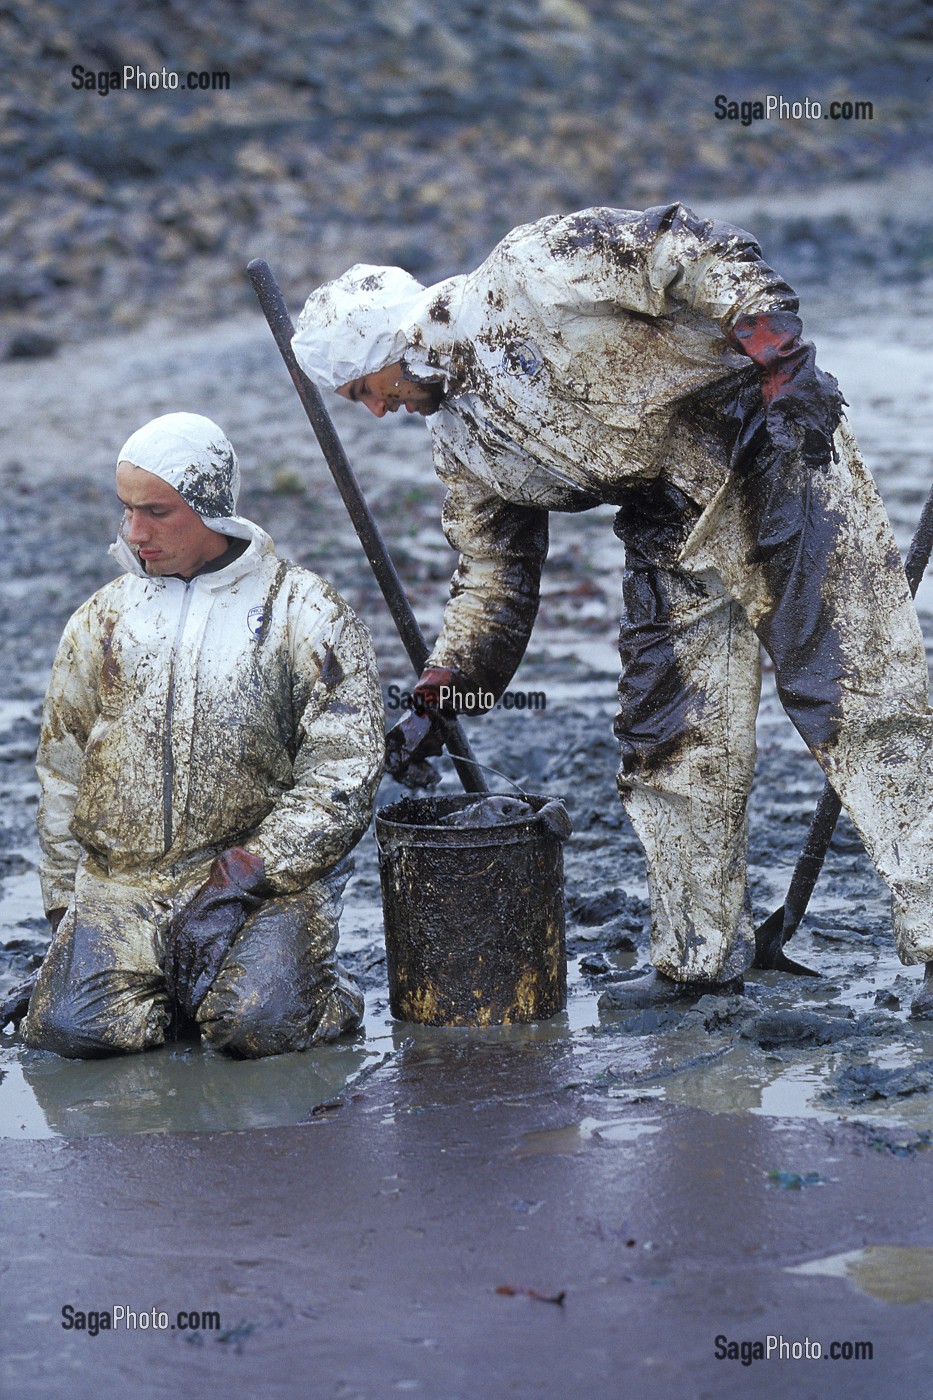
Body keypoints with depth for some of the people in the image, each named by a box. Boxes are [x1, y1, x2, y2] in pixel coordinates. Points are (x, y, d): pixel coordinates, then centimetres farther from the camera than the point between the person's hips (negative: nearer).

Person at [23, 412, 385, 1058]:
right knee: (70, 1027, -20)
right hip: (119, 883, 3)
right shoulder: (103, 619, 14)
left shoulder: (307, 614, 2)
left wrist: (255, 865, -13)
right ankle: (162, 981, 11)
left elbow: (343, 770, -3)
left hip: (266, 882, -3)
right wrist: (66, 903, 12)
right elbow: (62, 767, 19)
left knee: (257, 1026, -28)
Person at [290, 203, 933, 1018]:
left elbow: (696, 254, -15)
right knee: (669, 738, 5)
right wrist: (439, 698, 9)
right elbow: (494, 579, 17)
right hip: (674, 529, 8)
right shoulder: (462, 441, 10)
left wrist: (773, 345, -27)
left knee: (855, 695, -8)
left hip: (769, 455, -8)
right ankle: (701, 956, 17)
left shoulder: (530, 273, -11)